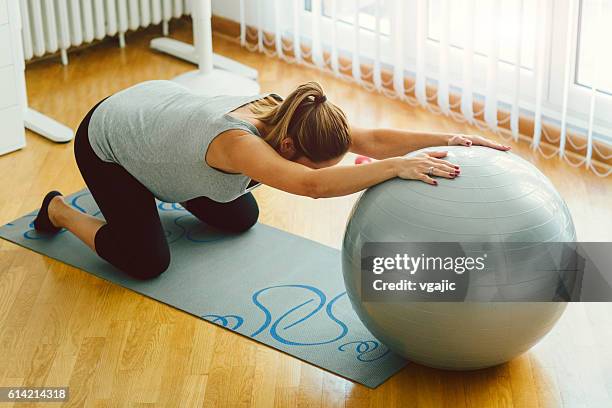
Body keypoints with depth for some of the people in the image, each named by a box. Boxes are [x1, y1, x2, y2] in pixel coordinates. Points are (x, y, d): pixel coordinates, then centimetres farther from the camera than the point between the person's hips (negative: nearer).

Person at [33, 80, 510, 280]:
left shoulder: (289, 114, -24)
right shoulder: (237, 141, -45)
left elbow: (371, 139, -28)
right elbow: (313, 186, -61)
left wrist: (448, 138, -38)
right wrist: (398, 166, -64)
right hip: (106, 140, -7)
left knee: (240, 219, 11)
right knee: (149, 262, -8)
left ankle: (164, 192, 35)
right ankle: (60, 211, 17)